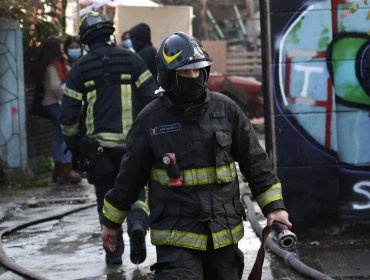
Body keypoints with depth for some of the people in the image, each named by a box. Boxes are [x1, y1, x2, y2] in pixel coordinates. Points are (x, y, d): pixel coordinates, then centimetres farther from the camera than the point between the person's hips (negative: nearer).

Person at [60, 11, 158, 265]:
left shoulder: (80, 68, 2)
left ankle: (114, 251, 10)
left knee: (107, 197, 12)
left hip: (99, 145, 0)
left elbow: (68, 114, 2)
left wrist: (74, 145, 14)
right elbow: (152, 99, -4)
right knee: (136, 189, 9)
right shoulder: (131, 59, 1)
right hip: (133, 142, 0)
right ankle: (138, 224, -20)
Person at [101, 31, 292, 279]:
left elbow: (254, 160, 8)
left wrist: (274, 205, 2)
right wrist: (111, 221, 14)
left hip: (224, 234, 3)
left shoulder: (225, 109, 1)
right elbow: (130, 175, 7)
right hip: (176, 238, -3)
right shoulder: (151, 119, -4)